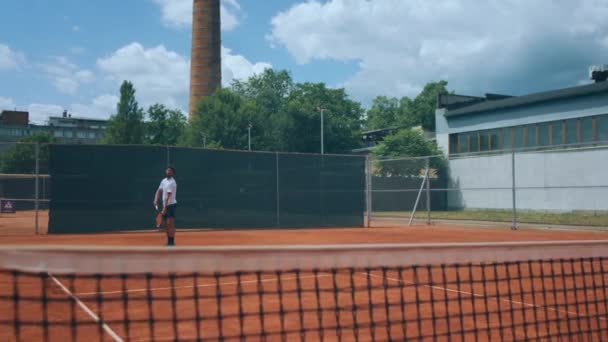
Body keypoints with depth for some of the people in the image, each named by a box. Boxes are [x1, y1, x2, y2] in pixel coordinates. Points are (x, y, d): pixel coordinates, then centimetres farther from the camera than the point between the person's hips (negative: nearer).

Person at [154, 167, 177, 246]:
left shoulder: (172, 183, -15)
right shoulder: (164, 181, 10)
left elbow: (167, 196, -21)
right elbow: (159, 191, 12)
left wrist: (164, 208, -24)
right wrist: (156, 200, -5)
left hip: (171, 205, -8)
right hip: (165, 205, 8)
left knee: (170, 224, -10)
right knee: (166, 224, 10)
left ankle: (172, 241, -5)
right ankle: (168, 241, 17)